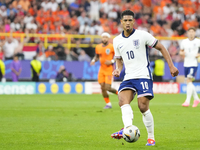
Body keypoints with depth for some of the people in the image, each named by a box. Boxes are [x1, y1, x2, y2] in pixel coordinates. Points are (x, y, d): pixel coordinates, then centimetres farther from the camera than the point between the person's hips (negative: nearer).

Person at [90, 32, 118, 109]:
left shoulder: (112, 47, -9)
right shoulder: (98, 47, 7)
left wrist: (112, 61, -17)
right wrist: (94, 60, 4)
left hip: (109, 70, -5)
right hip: (102, 69, 5)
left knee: (107, 88, -13)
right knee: (102, 87, 0)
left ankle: (118, 93, 16)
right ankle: (108, 104, 15)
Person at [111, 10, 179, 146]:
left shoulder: (143, 35, -2)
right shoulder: (117, 41, 12)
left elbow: (161, 48, 4)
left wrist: (171, 66, -2)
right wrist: (118, 70, 4)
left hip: (144, 76, -4)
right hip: (128, 78, 4)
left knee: (143, 107, -13)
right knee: (123, 101, -24)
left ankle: (151, 138, 0)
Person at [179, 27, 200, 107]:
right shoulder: (184, 42, 8)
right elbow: (181, 51, 18)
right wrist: (182, 53, -3)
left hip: (194, 64, -5)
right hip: (186, 64, 5)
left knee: (189, 81, -16)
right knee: (189, 83, 9)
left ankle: (187, 101, -18)